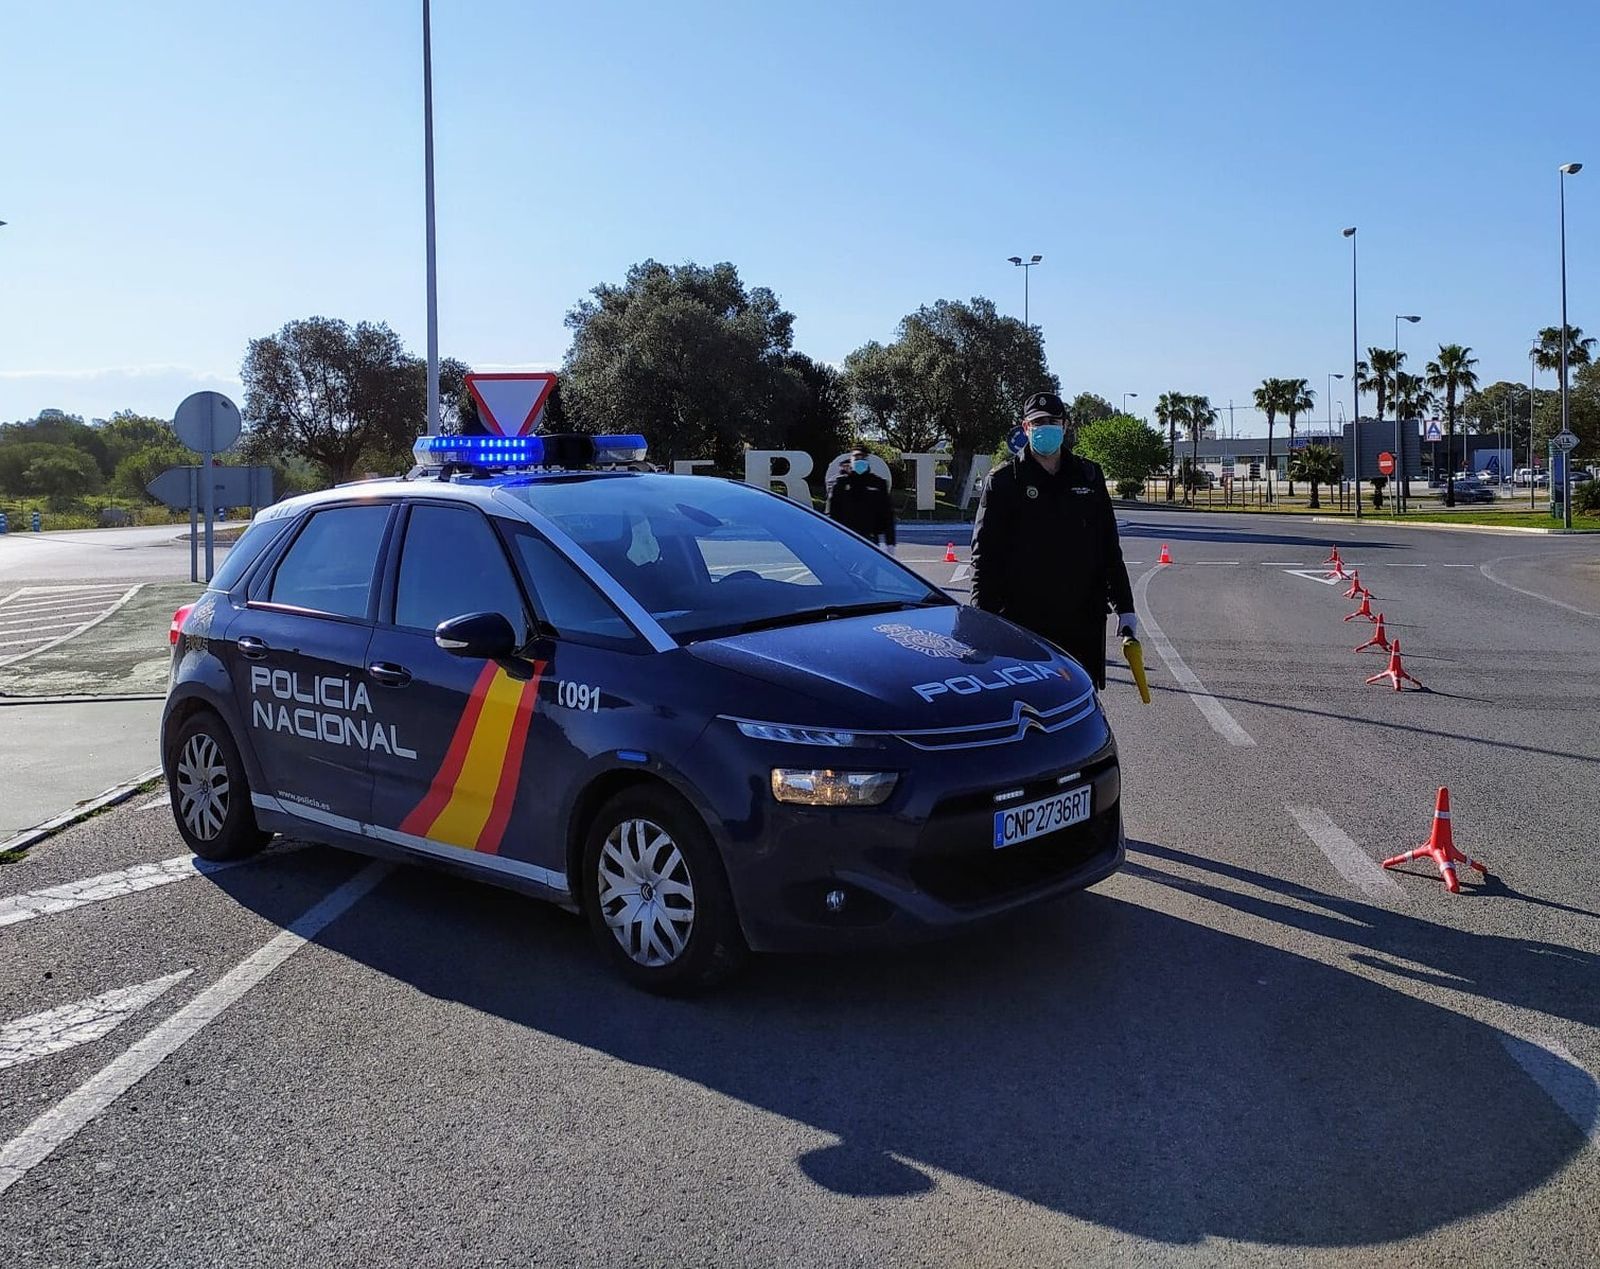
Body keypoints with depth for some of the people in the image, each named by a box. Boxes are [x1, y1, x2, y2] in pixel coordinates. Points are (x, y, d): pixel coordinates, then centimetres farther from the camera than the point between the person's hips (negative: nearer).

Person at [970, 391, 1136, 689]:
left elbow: (1110, 547, 15)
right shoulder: (1004, 480, 2)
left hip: (1082, 620, 3)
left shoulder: (1088, 476, 12)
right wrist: (984, 617, -8)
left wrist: (1124, 607, 12)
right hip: (1022, 619, -3)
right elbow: (984, 553, -1)